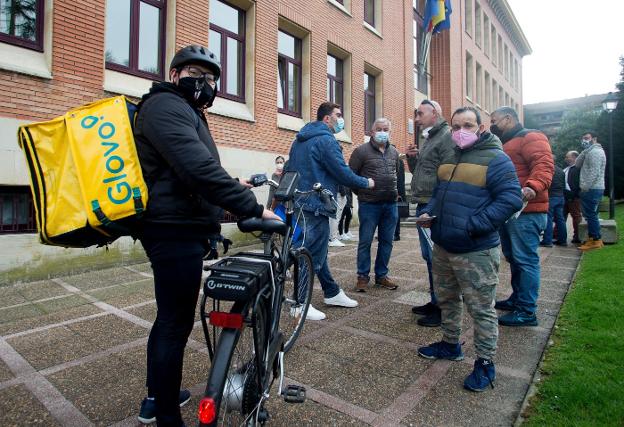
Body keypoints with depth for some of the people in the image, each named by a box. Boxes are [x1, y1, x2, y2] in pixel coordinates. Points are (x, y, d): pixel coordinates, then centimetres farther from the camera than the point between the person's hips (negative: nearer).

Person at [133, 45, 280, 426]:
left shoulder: (186, 111, 23)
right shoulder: (166, 105, -12)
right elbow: (198, 167, -28)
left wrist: (232, 186, 28)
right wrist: (253, 208, -29)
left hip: (178, 230, 11)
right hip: (176, 232, -11)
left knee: (169, 317, 20)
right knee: (177, 324, -2)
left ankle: (156, 396, 38)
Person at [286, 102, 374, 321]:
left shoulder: (299, 140, 16)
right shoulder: (326, 140, -13)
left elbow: (288, 170, 20)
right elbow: (343, 173, -15)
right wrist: (366, 183, 0)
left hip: (300, 202, 10)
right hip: (317, 204, -10)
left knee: (317, 250, 16)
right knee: (314, 254, -2)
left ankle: (332, 293, 29)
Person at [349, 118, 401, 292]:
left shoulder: (394, 152, 13)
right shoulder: (361, 151, -4)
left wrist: (397, 192, 18)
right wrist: (361, 192, -1)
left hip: (391, 204, 5)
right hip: (369, 204, -5)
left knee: (387, 242, 10)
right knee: (365, 242, 1)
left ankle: (381, 275, 23)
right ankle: (363, 276, 14)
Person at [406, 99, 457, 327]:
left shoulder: (447, 137, -10)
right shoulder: (429, 138, 20)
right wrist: (412, 158, 7)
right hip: (424, 206, 10)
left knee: (436, 257, -4)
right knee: (430, 256, 15)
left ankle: (442, 308, 8)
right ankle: (435, 302, 28)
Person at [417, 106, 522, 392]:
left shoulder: (495, 159, -10)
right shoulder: (448, 157, 13)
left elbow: (511, 199, -19)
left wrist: (473, 226, -23)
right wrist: (428, 211, 4)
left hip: (476, 252, -8)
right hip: (442, 247, 8)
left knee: (481, 309, 4)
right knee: (446, 300, 21)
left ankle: (485, 363, 21)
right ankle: (450, 344, 40)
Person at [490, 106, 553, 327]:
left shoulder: (530, 138, -6)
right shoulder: (504, 145, 24)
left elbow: (544, 165, -22)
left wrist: (533, 186, -38)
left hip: (525, 211, -10)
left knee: (525, 260, -6)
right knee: (513, 258, 17)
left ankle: (527, 311, 1)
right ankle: (517, 299, 30)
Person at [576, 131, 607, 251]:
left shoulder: (595, 151, -11)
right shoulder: (590, 151, 22)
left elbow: (594, 172, -20)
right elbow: (578, 164, 12)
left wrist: (585, 187, -20)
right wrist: (584, 151, 3)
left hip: (592, 189, -10)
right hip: (592, 189, 10)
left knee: (590, 215, -7)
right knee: (591, 215, 13)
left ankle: (595, 241, -2)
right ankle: (596, 239, 19)